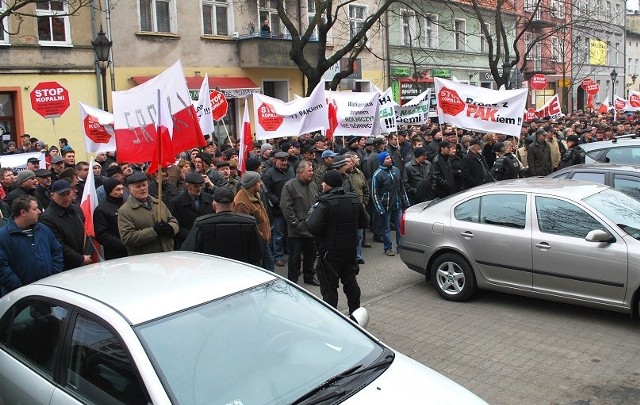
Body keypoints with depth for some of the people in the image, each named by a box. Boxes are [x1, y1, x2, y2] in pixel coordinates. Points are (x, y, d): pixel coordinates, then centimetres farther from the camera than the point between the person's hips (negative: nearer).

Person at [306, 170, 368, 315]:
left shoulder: (324, 203, -19)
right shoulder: (354, 200, 2)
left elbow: (313, 227, -26)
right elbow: (364, 222, 10)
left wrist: (310, 215, -6)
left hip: (330, 251, -6)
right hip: (350, 250, 6)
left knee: (329, 286, 3)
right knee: (350, 282, 19)